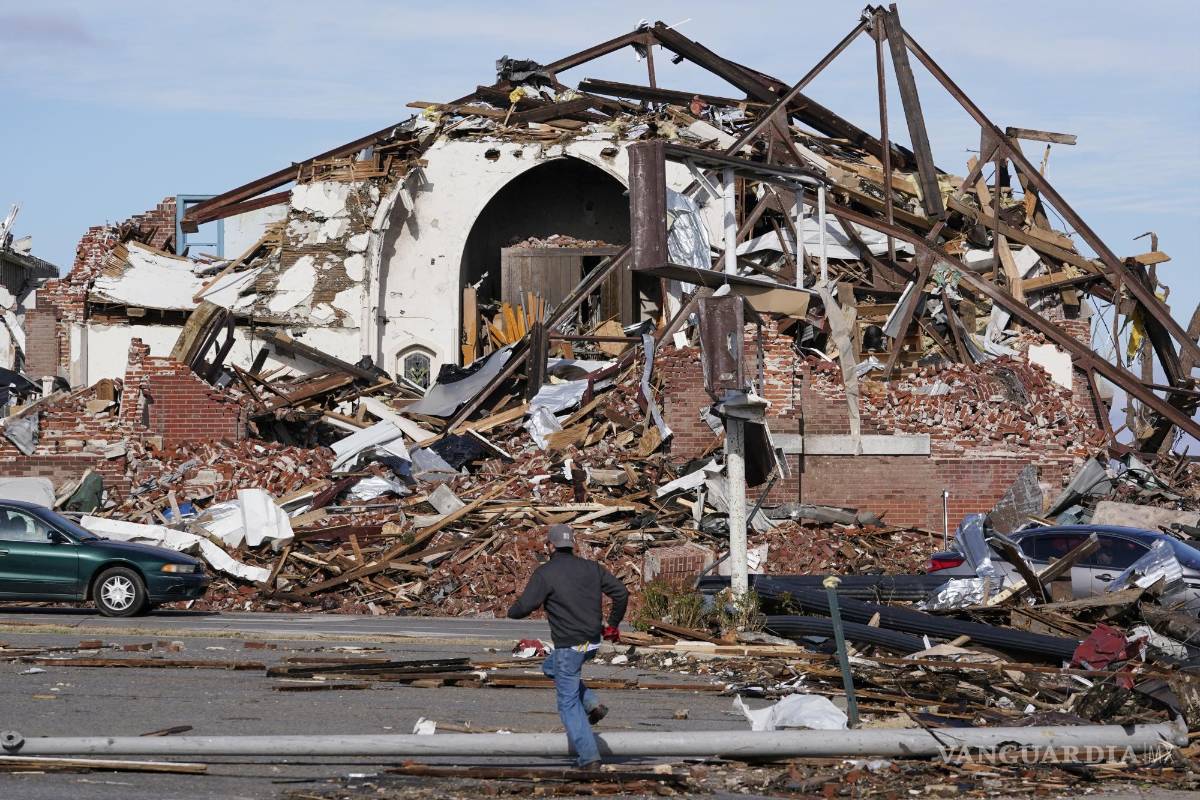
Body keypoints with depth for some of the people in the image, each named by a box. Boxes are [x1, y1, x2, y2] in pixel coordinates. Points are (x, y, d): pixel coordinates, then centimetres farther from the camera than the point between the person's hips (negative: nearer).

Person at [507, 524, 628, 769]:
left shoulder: (545, 573, -11)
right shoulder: (591, 568, 6)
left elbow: (523, 607, -17)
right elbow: (621, 593, 5)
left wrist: (512, 611, 7)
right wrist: (613, 625, 17)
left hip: (568, 646, -6)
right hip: (593, 643, 6)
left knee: (568, 704, 5)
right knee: (550, 667, 31)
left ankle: (589, 757, 0)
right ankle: (592, 703, 16)